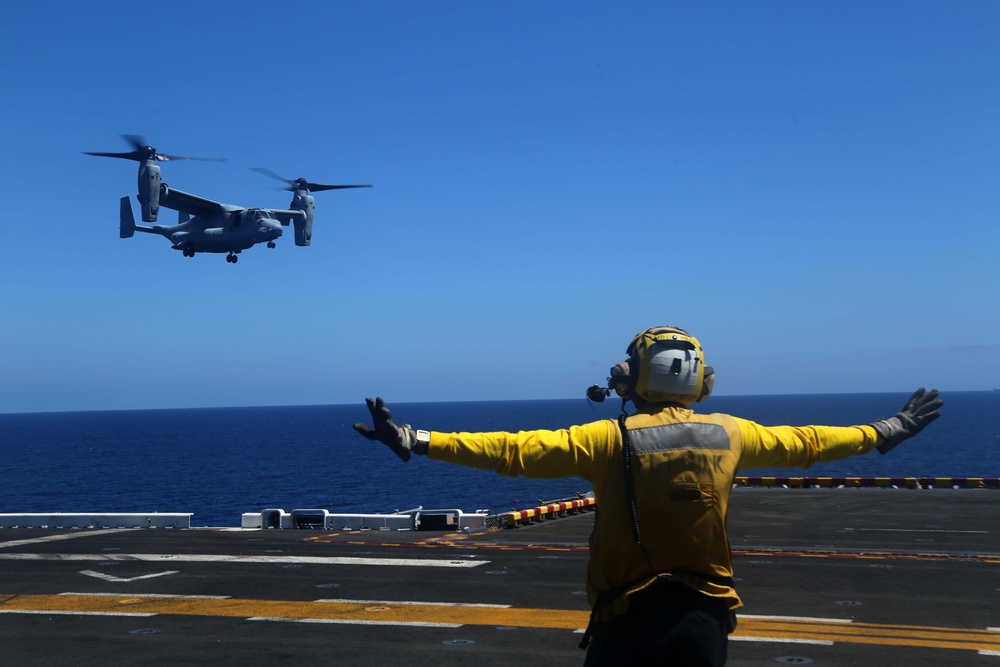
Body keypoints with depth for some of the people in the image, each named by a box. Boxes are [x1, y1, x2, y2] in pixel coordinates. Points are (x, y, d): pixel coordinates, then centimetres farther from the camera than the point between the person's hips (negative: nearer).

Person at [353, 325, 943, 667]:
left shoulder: (612, 440, -11)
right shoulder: (731, 434, 1)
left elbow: (517, 450, -17)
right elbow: (805, 443, 15)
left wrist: (419, 442, -16)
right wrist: (883, 434, 31)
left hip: (630, 619, -3)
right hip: (706, 618, 3)